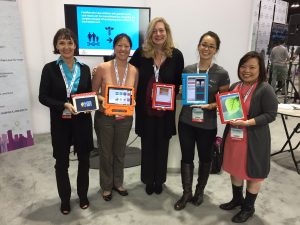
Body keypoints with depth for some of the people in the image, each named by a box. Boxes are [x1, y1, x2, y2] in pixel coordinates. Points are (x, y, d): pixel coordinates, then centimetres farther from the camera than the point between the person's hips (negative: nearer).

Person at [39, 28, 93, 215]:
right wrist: (64, 105, -20)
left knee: (84, 159, 13)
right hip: (60, 122, -2)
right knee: (62, 162, 12)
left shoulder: (84, 69, 3)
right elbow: (43, 97, -6)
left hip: (82, 121, 2)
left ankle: (83, 195, 35)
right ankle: (65, 199, 33)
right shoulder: (50, 68, -5)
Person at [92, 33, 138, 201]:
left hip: (125, 119, 3)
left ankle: (118, 183, 42)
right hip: (105, 118, -2)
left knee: (120, 153, 20)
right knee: (106, 153, 14)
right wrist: (102, 100, -23)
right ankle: (106, 186, 37)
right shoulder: (102, 68, -13)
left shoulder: (134, 71, -4)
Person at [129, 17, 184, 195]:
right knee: (147, 145, 13)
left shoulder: (176, 55, -4)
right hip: (145, 108, 0)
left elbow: (178, 83, 2)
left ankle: (159, 180, 35)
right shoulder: (141, 53, -4)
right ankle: (148, 180, 34)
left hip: (166, 110, 0)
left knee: (162, 146, 14)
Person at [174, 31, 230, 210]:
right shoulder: (188, 70, 1)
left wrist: (210, 105, -22)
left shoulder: (222, 74, -8)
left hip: (207, 125, -2)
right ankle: (187, 193, 29)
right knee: (187, 157, 11)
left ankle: (200, 191, 39)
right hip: (186, 122, 3)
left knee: (205, 158, 17)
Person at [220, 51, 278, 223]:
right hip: (234, 136, 6)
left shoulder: (265, 89, -15)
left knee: (252, 173, 12)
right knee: (235, 169, 19)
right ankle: (237, 199, 43)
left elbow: (271, 115, -17)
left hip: (254, 139, -6)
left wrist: (247, 123, -26)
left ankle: (249, 207, 33)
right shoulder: (235, 86, 4)